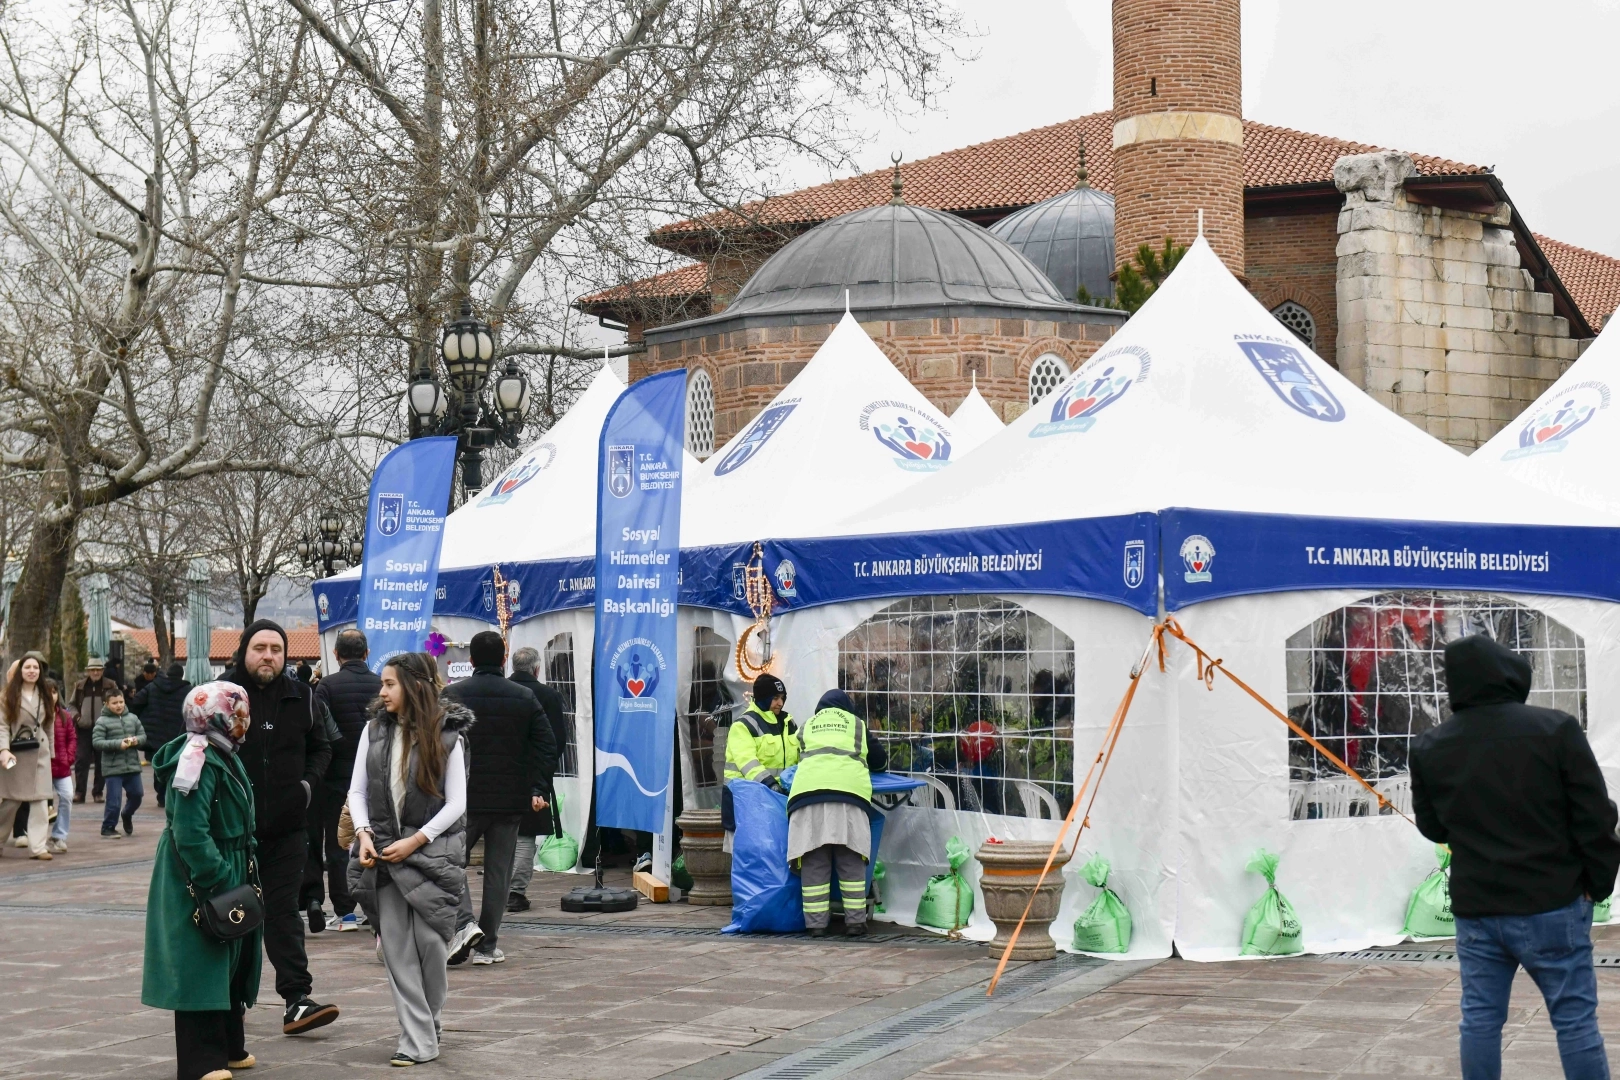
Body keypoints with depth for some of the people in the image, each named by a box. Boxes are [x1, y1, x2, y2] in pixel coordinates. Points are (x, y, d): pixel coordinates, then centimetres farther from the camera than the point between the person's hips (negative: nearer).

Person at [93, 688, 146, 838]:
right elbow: (97, 742, -13)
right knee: (114, 800, -4)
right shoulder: (102, 721, -7)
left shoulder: (133, 718, 7)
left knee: (136, 795, 13)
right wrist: (118, 744, -22)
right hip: (113, 768, -5)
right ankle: (108, 828, 10)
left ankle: (127, 815, 42)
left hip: (133, 765, 5)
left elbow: (143, 735, 12)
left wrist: (136, 740, -12)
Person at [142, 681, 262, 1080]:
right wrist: (216, 880, -26)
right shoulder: (199, 762, -21)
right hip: (201, 882, -10)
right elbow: (191, 834, -26)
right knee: (202, 965, -3)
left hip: (229, 876, 10)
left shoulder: (225, 756, 11)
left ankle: (229, 1047, 29)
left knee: (231, 961, 17)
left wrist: (240, 875, 14)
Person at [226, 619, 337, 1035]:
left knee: (283, 911, 1)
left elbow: (320, 748, 18)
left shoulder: (300, 697, 5)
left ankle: (297, 1000, -3)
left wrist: (308, 781, 1)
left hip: (285, 827, 2)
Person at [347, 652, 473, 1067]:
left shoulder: (447, 736, -6)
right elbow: (357, 789, 9)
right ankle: (419, 1039, 3)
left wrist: (415, 842, -11)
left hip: (433, 849, -3)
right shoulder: (375, 729, 4)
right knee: (396, 948, -1)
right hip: (385, 850, 3)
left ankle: (428, 1022, 22)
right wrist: (364, 833, -7)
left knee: (429, 940, -2)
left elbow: (456, 804, -5)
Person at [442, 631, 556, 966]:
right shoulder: (525, 698, 4)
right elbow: (546, 746, -1)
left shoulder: (452, 696, -3)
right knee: (498, 872, 9)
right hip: (509, 800, 2)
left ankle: (464, 923, -13)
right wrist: (537, 789, -1)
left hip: (465, 799, -2)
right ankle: (487, 945, 10)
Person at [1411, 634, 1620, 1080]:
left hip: (1475, 909, 3)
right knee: (1575, 1019, 3)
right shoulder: (1555, 729, -10)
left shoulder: (1429, 747, 1)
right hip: (1550, 905, -3)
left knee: (1479, 1018, 9)